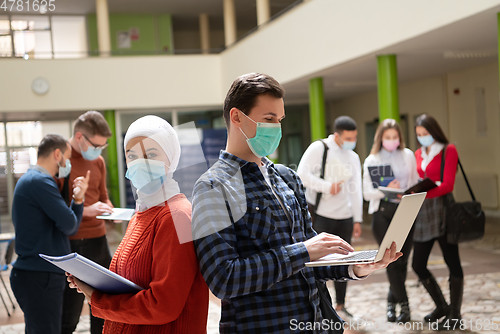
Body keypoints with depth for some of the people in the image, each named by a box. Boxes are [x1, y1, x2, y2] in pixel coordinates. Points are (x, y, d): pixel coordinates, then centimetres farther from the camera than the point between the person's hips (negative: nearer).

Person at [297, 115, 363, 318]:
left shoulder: (353, 157, 13)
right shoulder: (318, 148, -5)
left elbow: (356, 190, 12)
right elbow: (302, 174, -14)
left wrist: (357, 219, 9)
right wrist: (327, 186, -17)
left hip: (344, 217, 5)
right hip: (320, 216, -5)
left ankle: (340, 305, 20)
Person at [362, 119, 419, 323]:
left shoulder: (408, 155, 8)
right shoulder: (372, 161, 2)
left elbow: (415, 183, 12)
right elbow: (367, 193, -2)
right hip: (383, 212, -2)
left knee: (402, 260, 4)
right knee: (393, 261, -6)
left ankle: (392, 302, 21)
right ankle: (404, 305, 3)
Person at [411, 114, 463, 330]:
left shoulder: (448, 150, -3)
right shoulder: (418, 154, 13)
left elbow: (448, 185, -13)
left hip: (442, 209, -6)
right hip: (422, 213, 6)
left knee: (452, 263, 1)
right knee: (418, 265, 7)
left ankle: (454, 315, 12)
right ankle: (441, 306, 27)